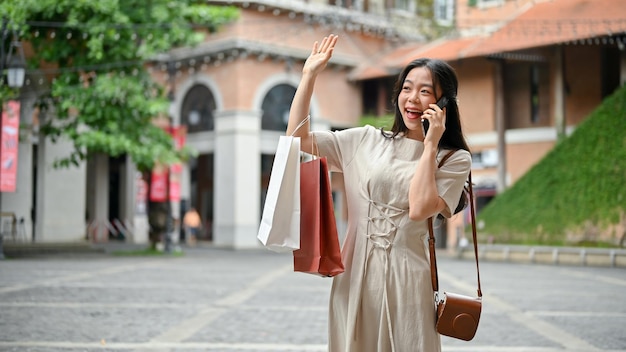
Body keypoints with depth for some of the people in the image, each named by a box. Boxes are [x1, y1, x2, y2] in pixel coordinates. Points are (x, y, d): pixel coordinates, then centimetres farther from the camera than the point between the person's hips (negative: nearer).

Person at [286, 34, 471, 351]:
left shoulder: (454, 159, 0)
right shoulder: (366, 141, 7)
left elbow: (419, 209, -16)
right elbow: (297, 138, 3)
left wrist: (430, 144, -12)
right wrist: (309, 75, 2)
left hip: (405, 278, -2)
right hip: (355, 273, 2)